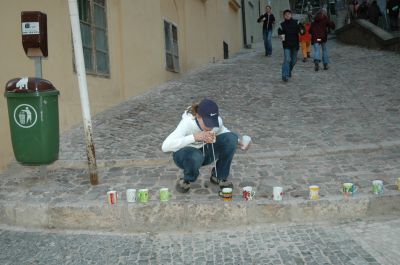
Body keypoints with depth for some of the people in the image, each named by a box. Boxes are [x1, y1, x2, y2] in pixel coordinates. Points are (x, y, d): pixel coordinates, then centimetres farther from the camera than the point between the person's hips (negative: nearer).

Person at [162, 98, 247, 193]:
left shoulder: (217, 121, -18)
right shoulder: (187, 123, -32)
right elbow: (165, 146, -44)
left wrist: (237, 140, -7)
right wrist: (194, 137, -52)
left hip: (206, 153, 5)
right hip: (184, 155, -5)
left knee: (231, 138, -19)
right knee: (195, 156, -41)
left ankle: (219, 177, 0)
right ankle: (185, 180, -6)